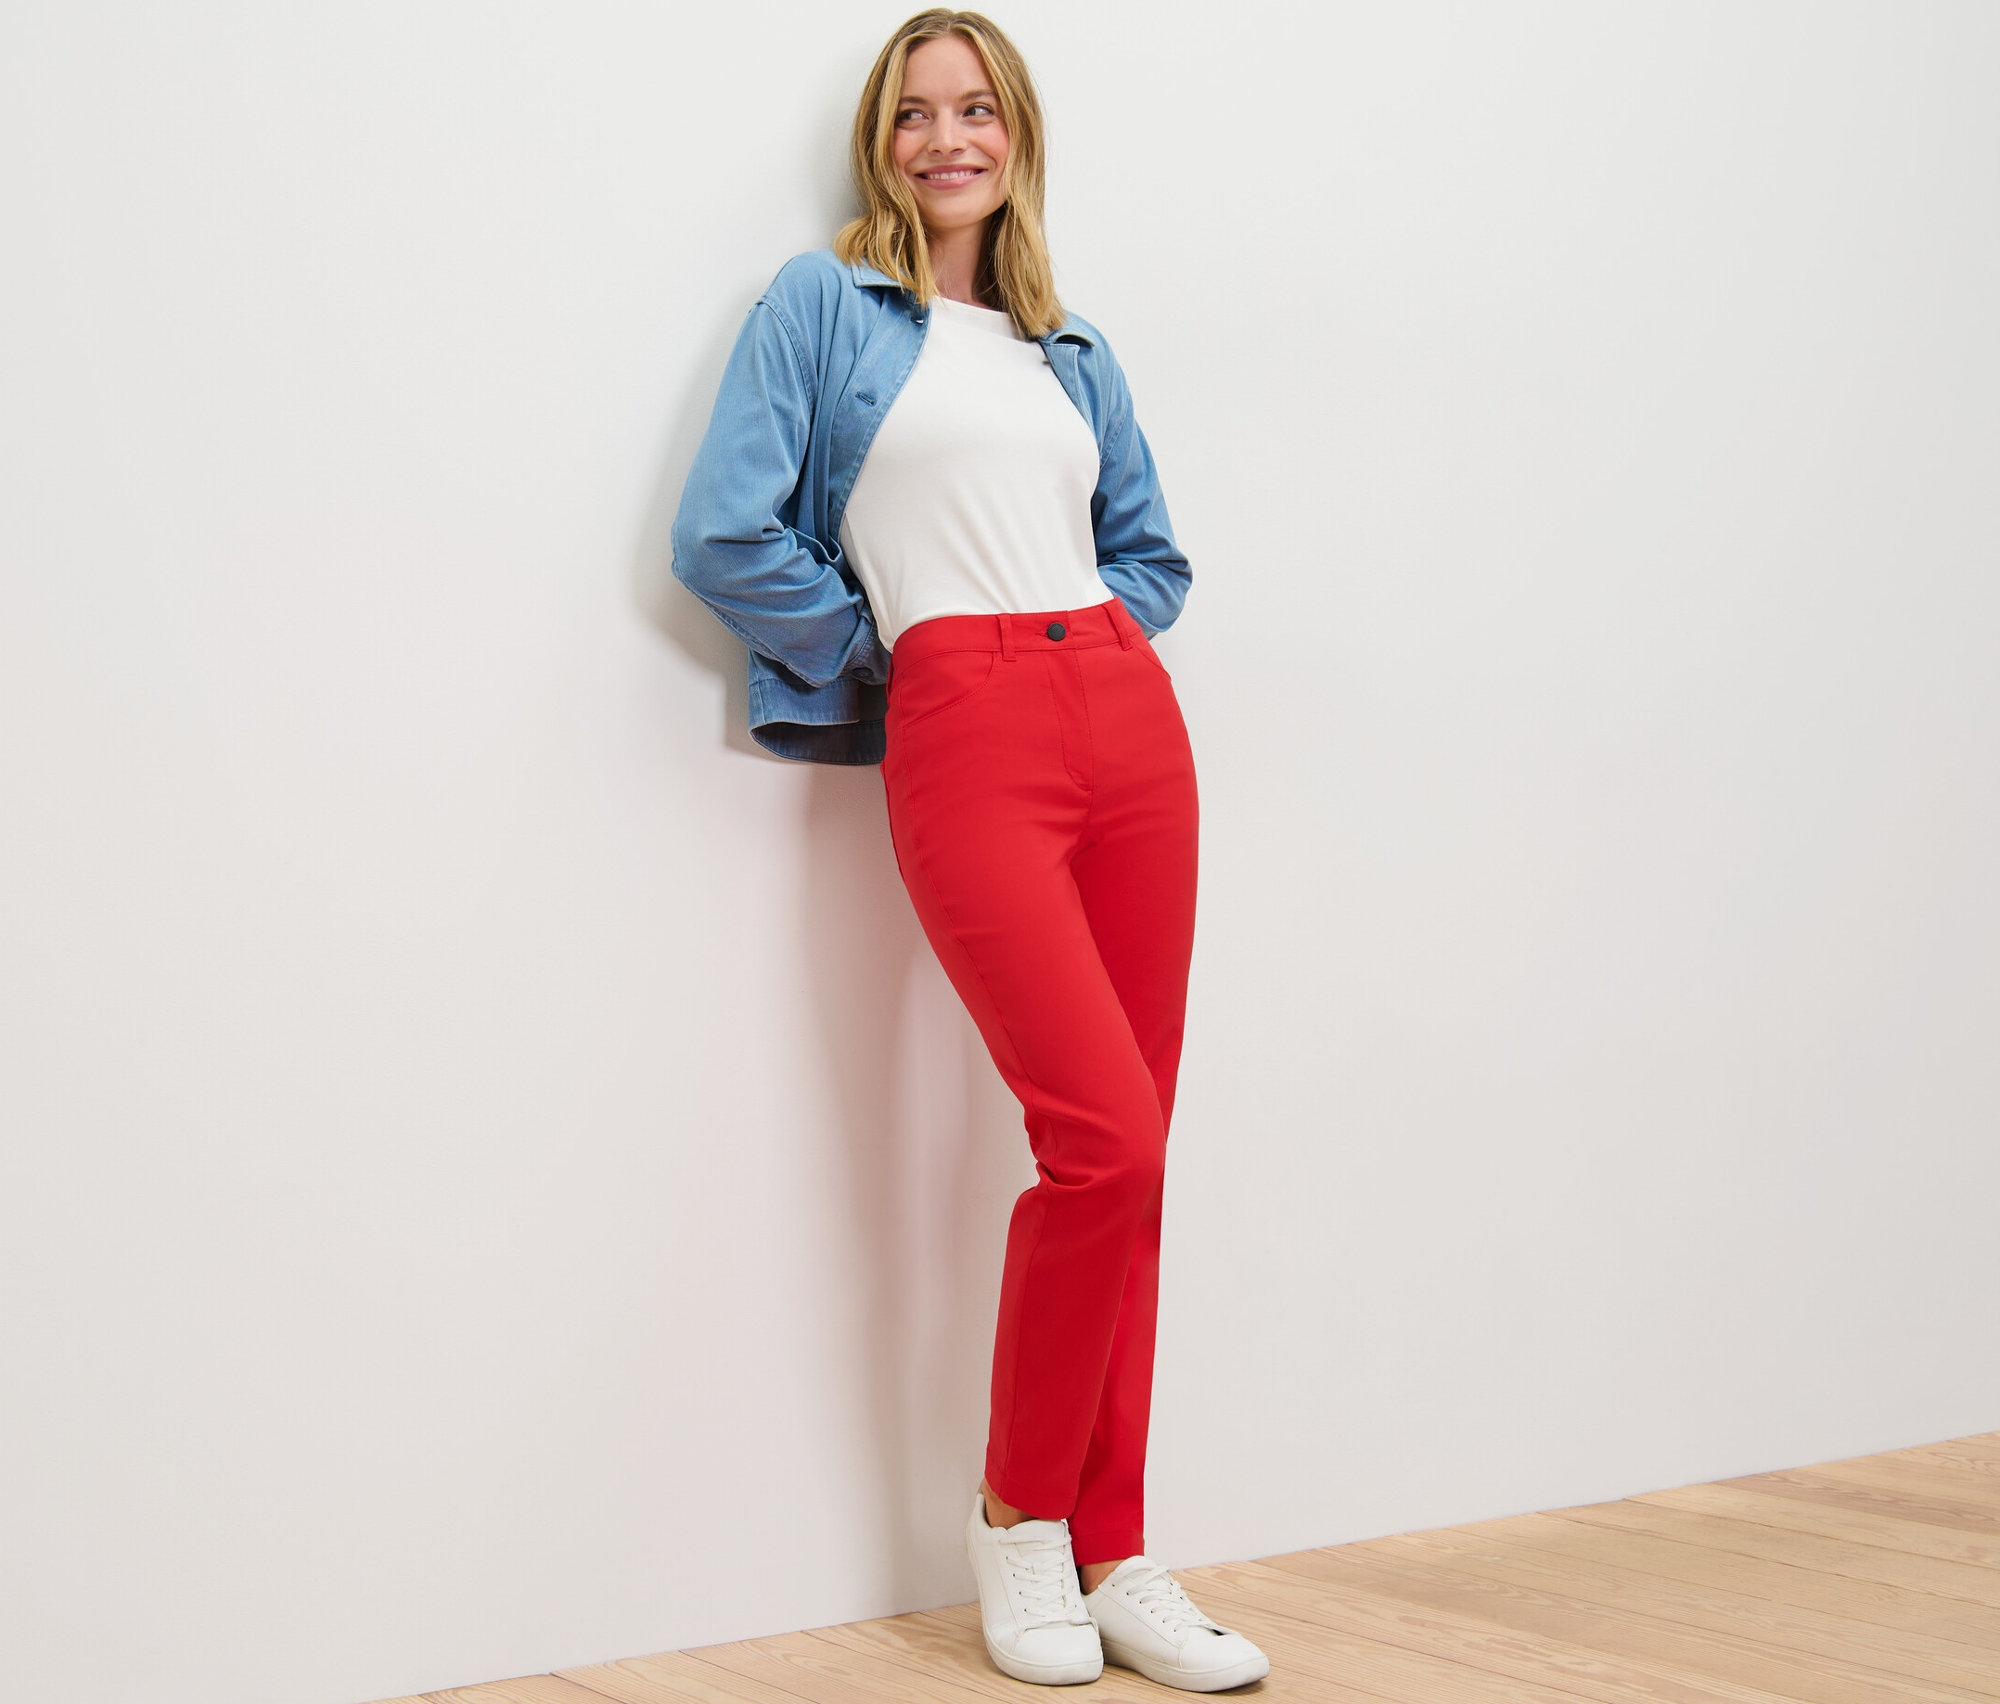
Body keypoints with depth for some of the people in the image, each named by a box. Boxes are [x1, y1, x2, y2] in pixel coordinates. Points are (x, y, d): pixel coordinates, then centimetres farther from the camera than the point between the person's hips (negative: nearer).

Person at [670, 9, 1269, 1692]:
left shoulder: (1071, 349, 22)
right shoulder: (822, 303, 8)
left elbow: (1154, 549, 27)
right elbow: (725, 539, -2)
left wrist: (1090, 637, 9)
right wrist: (892, 642, 3)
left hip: (1127, 718, 5)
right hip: (963, 735, -5)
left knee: (1130, 1156, 1)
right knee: (1106, 1140, -16)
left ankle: (1112, 1554, 10)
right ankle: (1018, 1514, 5)